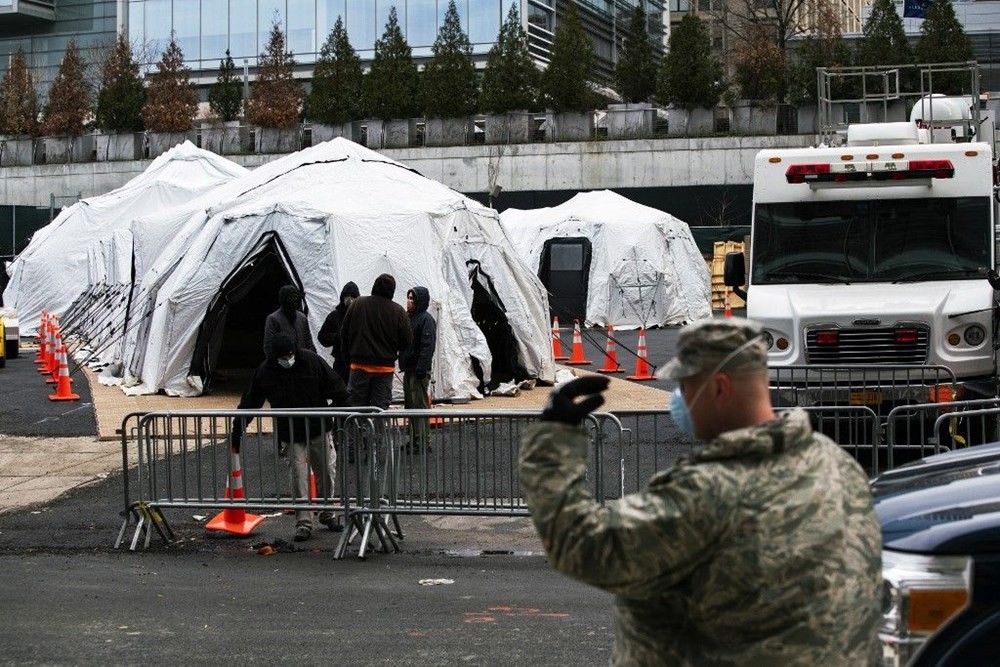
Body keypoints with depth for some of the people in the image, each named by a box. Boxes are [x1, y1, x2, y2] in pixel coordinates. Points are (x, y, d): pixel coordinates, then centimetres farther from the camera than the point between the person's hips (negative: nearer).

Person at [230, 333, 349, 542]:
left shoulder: (312, 361, -9)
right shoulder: (265, 372, -8)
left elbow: (336, 388, 0)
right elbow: (249, 403, 1)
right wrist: (237, 430, 2)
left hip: (320, 430, 1)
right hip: (290, 436, -1)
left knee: (326, 473, 9)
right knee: (298, 478, -6)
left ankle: (327, 515, 26)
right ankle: (303, 523, 0)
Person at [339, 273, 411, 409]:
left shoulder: (357, 304, -1)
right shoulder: (398, 311, -6)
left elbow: (344, 333, 3)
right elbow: (406, 342, -3)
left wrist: (348, 359, 13)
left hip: (359, 364, 1)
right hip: (385, 368, -1)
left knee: (357, 405, 7)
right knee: (380, 408, 3)